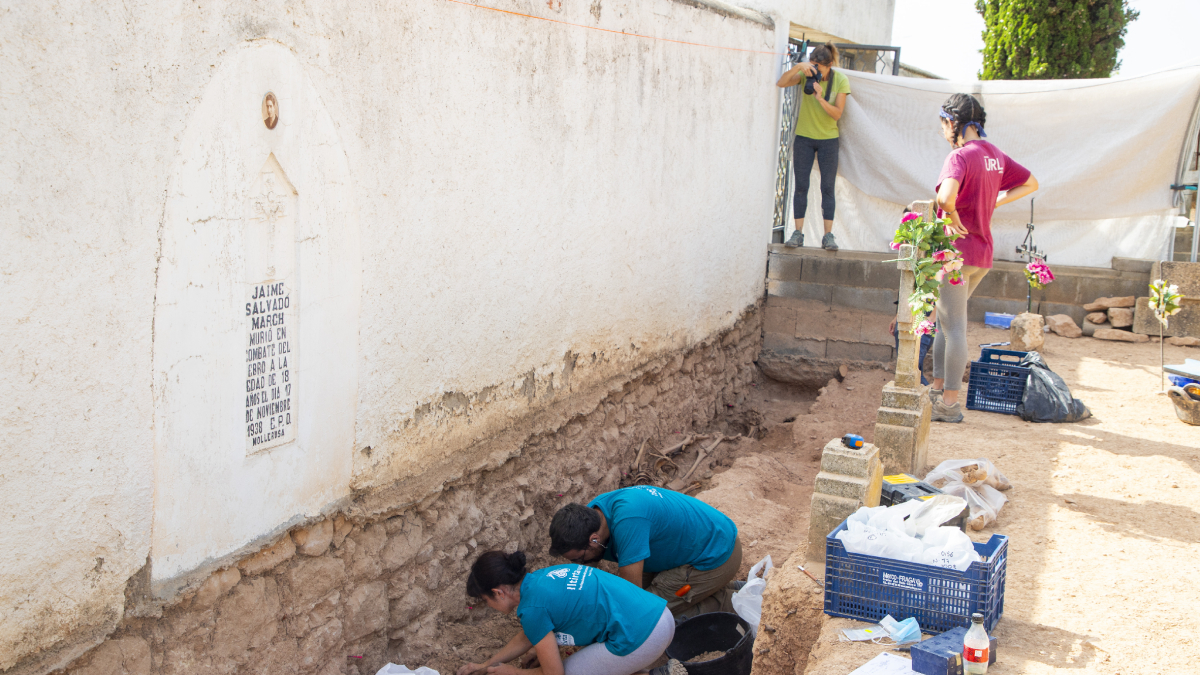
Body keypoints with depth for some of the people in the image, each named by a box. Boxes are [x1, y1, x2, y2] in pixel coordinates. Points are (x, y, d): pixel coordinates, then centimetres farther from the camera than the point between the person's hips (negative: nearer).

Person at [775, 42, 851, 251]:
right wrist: (798, 67, -30)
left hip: (828, 139, -1)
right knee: (801, 185, 0)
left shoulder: (840, 81, -8)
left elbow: (837, 113, -12)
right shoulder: (806, 74, -6)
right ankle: (798, 233, 3)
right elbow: (781, 83, -17)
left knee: (827, 187, -2)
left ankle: (828, 235, 1)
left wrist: (820, 98, -26)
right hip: (804, 137, 1)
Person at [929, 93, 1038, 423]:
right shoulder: (995, 155, 10)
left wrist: (954, 218, -16)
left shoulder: (960, 156, -17)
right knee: (946, 322, 20)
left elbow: (945, 196, -36)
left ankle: (950, 404, 4)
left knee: (954, 327, -2)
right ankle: (938, 389, 28)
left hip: (957, 250, -9)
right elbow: (1031, 183, 23)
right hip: (983, 253, 9)